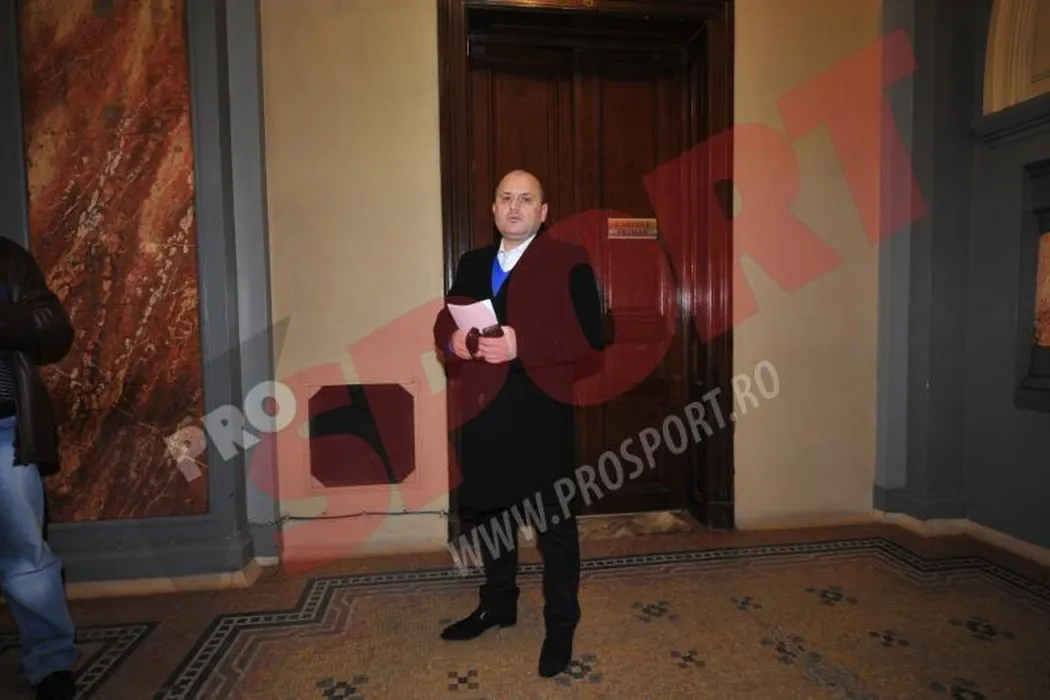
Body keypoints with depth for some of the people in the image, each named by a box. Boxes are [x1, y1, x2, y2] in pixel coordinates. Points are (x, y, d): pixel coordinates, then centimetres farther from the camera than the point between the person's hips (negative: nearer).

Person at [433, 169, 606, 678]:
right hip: (482, 409, 6)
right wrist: (453, 340, -6)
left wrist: (522, 345, -22)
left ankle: (560, 625, 27)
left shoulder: (568, 262, -4)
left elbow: (590, 338, -12)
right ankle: (498, 604, 42)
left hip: (540, 411, -6)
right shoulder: (472, 263, 15)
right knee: (486, 512, 19)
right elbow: (444, 319, 18)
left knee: (555, 522, 7)